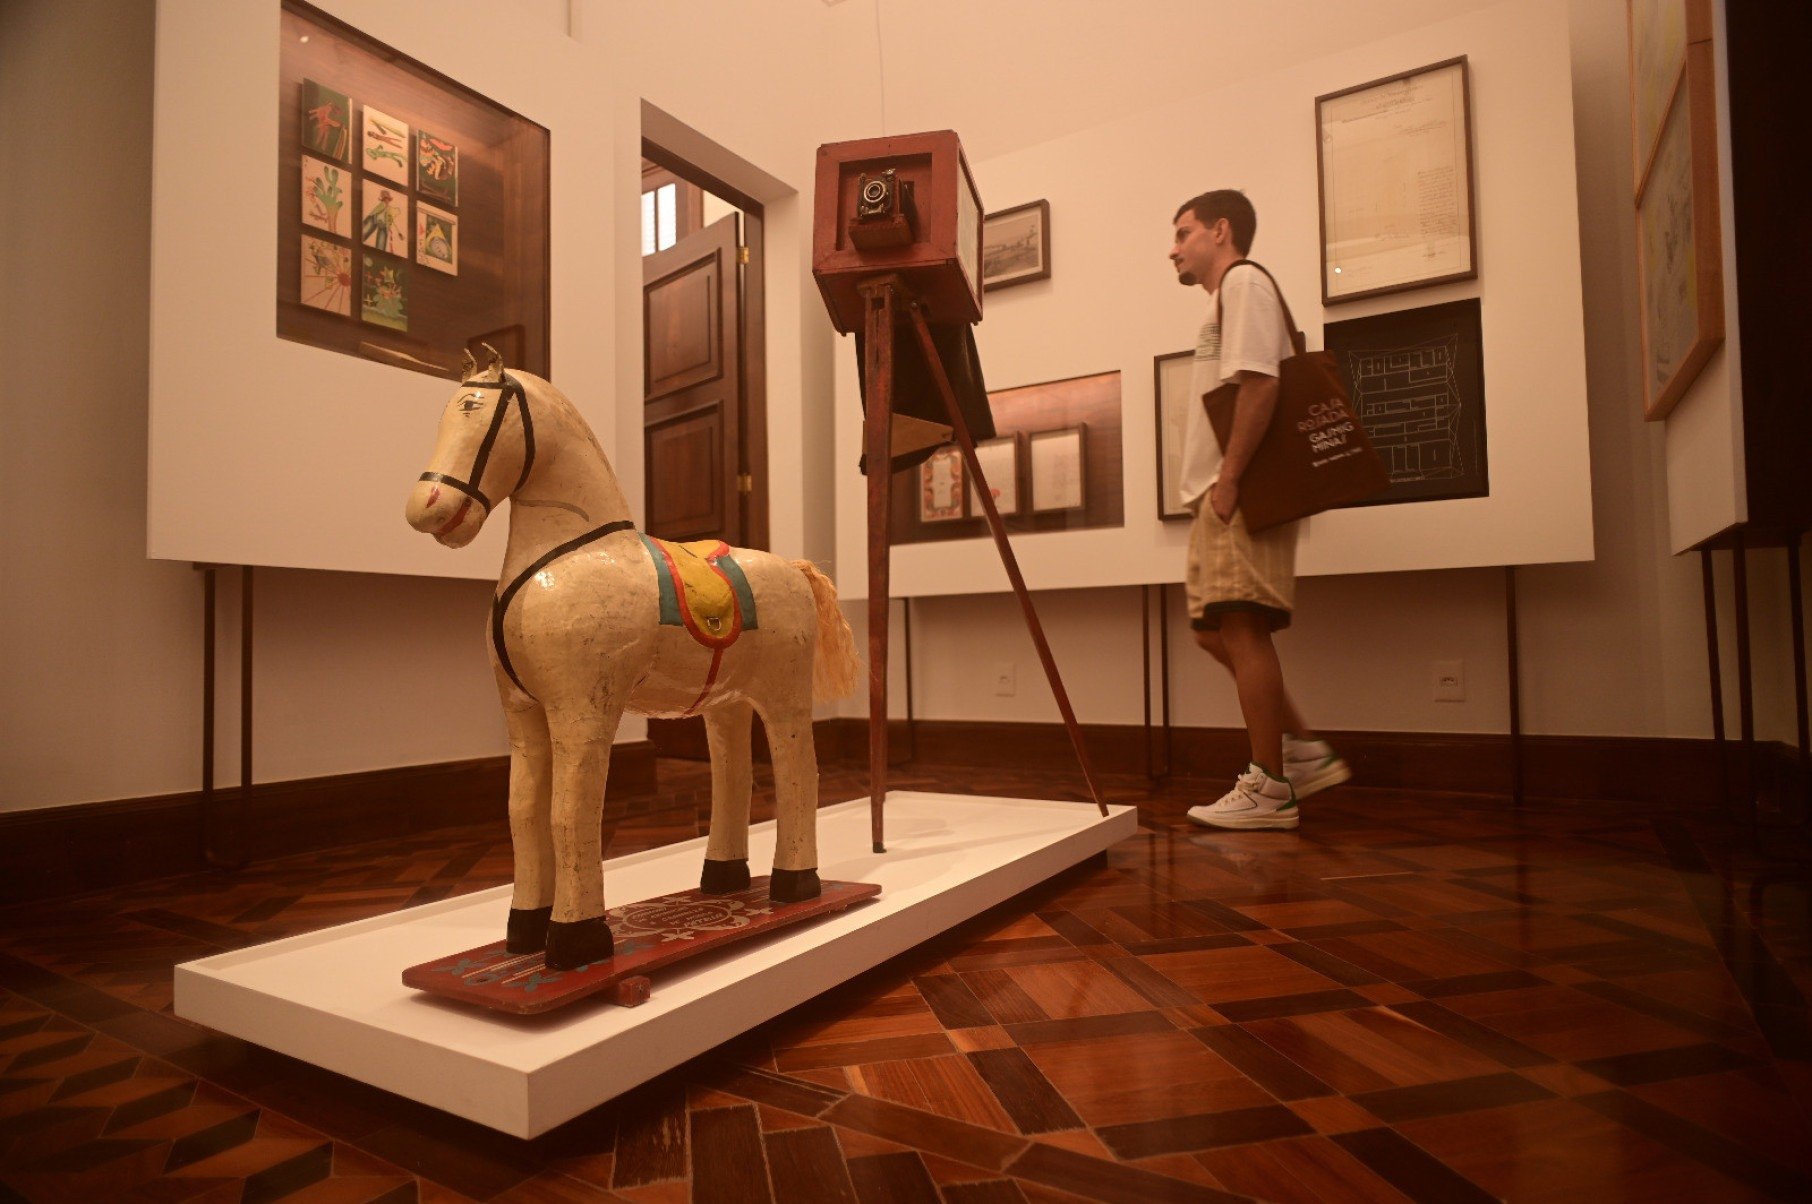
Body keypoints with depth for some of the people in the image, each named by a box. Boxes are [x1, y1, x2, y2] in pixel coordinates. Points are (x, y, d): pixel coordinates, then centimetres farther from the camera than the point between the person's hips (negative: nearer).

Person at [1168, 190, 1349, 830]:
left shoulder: (1244, 282, -2)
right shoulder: (1227, 296, 27)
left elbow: (1259, 383, -17)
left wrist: (1230, 478, -21)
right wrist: (1217, 486, 15)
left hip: (1241, 492, -10)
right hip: (1219, 495, 10)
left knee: (1241, 628, -10)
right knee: (1215, 631, 9)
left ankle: (1268, 788, -4)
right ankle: (1304, 751, 14)